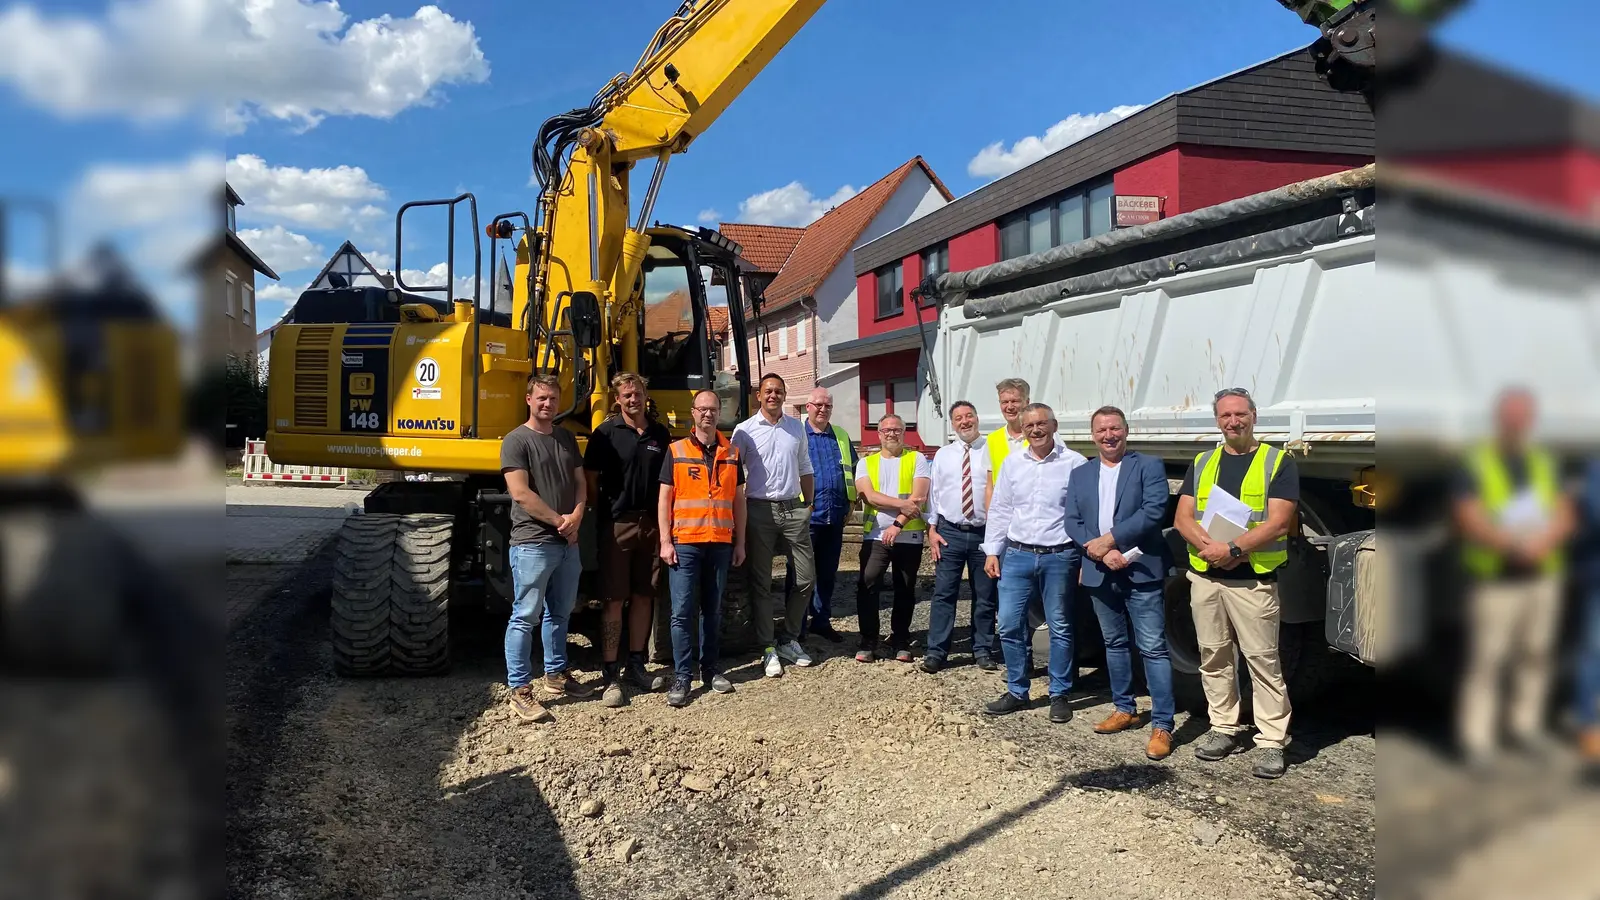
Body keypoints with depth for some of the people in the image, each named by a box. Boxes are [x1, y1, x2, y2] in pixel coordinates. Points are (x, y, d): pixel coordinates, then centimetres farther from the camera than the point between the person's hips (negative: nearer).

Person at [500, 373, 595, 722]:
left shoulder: (566, 438, 15)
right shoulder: (516, 440, -6)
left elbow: (580, 483, 14)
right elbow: (521, 493, -14)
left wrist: (576, 516, -5)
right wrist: (559, 520, -11)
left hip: (568, 542, 7)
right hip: (532, 543, -7)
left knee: (559, 613, 16)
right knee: (525, 616, -4)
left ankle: (556, 674, 30)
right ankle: (519, 689, 1)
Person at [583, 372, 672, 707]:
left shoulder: (660, 434, 9)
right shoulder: (606, 433, -3)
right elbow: (591, 480, -2)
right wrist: (605, 513, -3)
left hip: (651, 523, 4)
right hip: (617, 525, -4)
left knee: (644, 595, 10)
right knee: (614, 600, -2)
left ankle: (637, 664, 23)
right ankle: (611, 675, 4)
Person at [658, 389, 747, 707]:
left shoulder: (732, 453, 9)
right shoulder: (676, 451, 1)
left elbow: (739, 500, 12)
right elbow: (664, 499, 0)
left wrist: (740, 542, 8)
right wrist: (665, 541, -7)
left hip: (720, 544, 3)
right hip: (684, 543, -3)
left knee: (713, 610, 11)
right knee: (682, 611, -4)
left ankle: (711, 669, 22)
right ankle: (681, 677, 1)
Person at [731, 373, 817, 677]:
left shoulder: (796, 428, 11)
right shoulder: (745, 430, -1)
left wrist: (808, 505, 14)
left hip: (793, 509, 4)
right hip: (760, 511, -4)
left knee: (806, 577, 4)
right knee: (761, 583, 1)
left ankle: (789, 640, 20)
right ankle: (768, 648, 9)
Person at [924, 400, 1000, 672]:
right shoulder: (942, 455, 7)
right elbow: (933, 493, 7)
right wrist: (932, 529, 0)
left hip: (984, 533, -1)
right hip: (950, 532, 1)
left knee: (985, 596, 9)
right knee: (943, 594, 1)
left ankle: (983, 650, 22)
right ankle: (936, 651, 7)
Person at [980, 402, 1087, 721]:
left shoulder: (1075, 463, -4)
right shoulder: (1013, 463, 6)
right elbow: (999, 510, 10)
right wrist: (992, 551, 7)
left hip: (1059, 557, -3)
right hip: (1017, 554, 3)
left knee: (1060, 628, 7)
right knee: (1009, 625, 4)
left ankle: (1059, 695, 21)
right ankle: (1016, 692, 19)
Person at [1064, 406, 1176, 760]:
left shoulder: (1149, 466, -1)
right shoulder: (1080, 475, 12)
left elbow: (1154, 511, -15)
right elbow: (1072, 522, 4)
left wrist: (1108, 539, -15)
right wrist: (1102, 554, -11)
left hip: (1141, 572, -5)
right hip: (1100, 574, 5)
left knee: (1153, 648, -5)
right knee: (1114, 644, 16)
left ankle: (1162, 725, -1)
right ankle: (1124, 709, 30)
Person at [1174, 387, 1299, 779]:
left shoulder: (1278, 463, 0)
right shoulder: (1202, 464, 13)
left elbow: (1278, 523, -11)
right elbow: (1182, 517, 4)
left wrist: (1232, 548, -20)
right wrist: (1209, 546, -15)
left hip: (1253, 580, -4)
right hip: (1204, 577, 5)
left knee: (1263, 660, -3)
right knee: (1213, 658, 11)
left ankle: (1272, 740, 4)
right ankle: (1224, 729, 23)